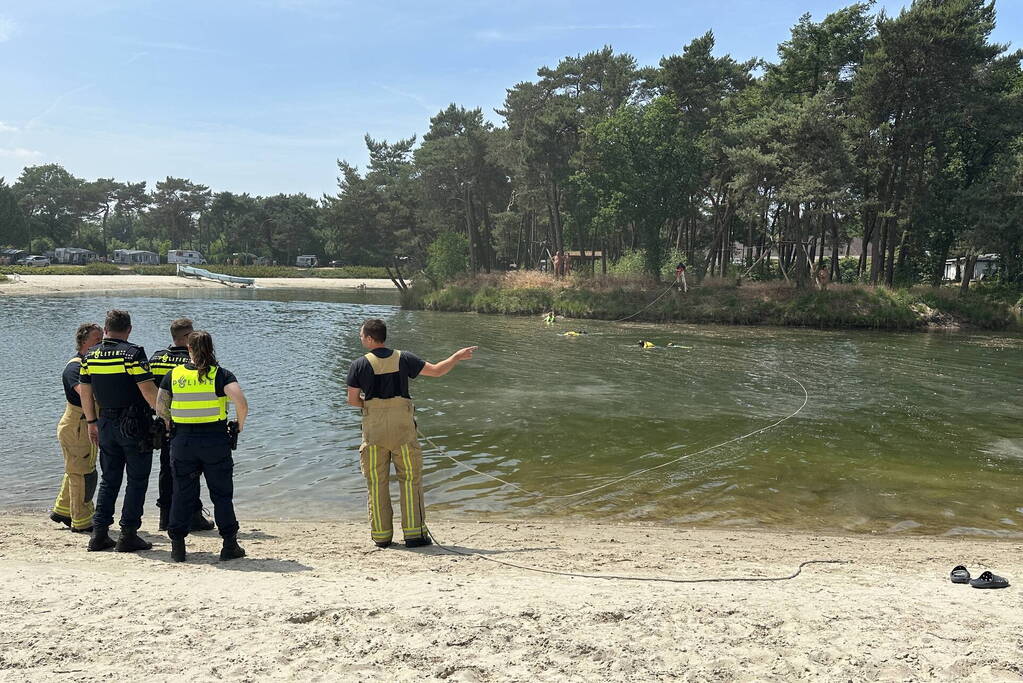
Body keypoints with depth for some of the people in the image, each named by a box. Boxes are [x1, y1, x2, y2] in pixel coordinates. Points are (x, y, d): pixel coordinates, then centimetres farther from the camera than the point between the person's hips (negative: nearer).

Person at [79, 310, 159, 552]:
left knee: (109, 480, 15)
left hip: (106, 424, 6)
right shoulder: (133, 353, -13)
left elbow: (85, 392, 11)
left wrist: (91, 422, 21)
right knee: (137, 480, 3)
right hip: (135, 425, -6)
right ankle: (128, 535, 2)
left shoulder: (90, 355, 6)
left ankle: (99, 533, 14)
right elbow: (148, 389, -18)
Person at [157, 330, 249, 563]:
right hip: (215, 440, -2)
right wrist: (240, 425, -2)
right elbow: (241, 402, -18)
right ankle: (229, 545, 12)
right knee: (222, 494, 8)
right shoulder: (221, 374, -6)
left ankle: (177, 546, 13)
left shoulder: (173, 375, 3)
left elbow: (160, 408, 3)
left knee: (182, 494, 11)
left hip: (182, 441, 2)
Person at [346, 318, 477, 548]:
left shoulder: (360, 364, -3)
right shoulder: (403, 358, 0)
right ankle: (414, 534, 4)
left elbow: (352, 400, -1)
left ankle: (381, 535, 11)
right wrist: (457, 356, 17)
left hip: (373, 428, 0)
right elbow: (436, 370, 3)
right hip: (402, 426, 0)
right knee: (410, 479, 6)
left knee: (376, 482, 8)